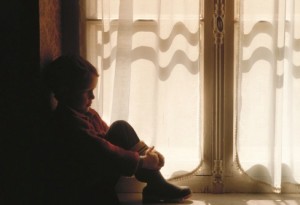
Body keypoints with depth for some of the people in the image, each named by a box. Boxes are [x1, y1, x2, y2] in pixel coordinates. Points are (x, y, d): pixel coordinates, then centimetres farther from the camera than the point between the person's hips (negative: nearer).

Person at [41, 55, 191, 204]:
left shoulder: (87, 114, 11)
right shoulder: (68, 122, -22)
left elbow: (112, 138, 9)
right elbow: (103, 151, -24)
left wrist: (144, 152, -6)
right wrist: (142, 161, -15)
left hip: (92, 180, 10)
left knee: (121, 128, -1)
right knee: (121, 129, -16)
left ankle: (156, 186, -3)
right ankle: (156, 187, -8)